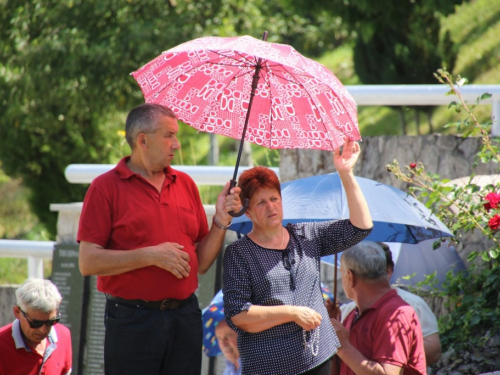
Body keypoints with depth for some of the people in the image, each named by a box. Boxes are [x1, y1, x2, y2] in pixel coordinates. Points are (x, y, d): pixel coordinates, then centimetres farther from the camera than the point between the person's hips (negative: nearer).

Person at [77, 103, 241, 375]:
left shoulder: (185, 184, 13)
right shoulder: (106, 187, -2)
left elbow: (202, 263, 14)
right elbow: (88, 262, -10)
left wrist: (220, 221, -1)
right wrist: (151, 256, -15)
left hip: (185, 318, 5)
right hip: (132, 320, -5)